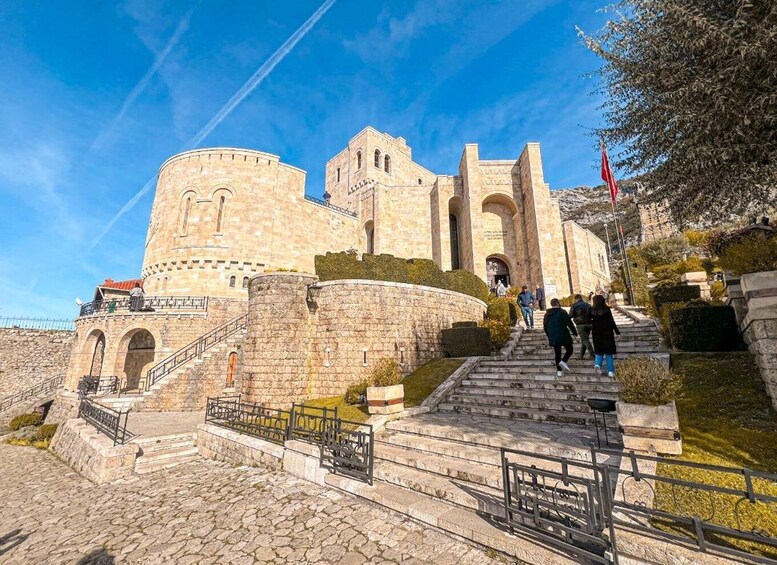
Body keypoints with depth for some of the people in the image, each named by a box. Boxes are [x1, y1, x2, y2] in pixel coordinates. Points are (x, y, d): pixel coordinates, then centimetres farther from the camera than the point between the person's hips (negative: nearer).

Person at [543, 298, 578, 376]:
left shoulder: (547, 314, 8)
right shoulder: (562, 312, -9)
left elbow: (545, 327, 14)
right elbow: (570, 324, -9)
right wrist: (574, 332, 6)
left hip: (553, 338, 5)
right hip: (563, 336, -5)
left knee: (557, 354, 14)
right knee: (570, 349, 15)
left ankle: (559, 370, 12)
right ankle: (563, 361, -6)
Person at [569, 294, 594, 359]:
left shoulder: (574, 306, -4)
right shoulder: (588, 305, 9)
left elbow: (570, 316, -6)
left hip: (580, 325, -5)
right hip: (588, 324, 5)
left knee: (585, 340, -2)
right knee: (584, 339, 13)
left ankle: (592, 354, -11)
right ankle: (581, 355, 19)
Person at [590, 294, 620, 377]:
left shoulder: (592, 310, -2)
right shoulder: (607, 309, -6)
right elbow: (611, 321, -8)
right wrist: (617, 331, -1)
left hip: (597, 333, 1)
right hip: (607, 333, -1)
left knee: (599, 351, 13)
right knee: (608, 351, 8)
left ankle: (597, 364, -11)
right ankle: (610, 371, 8)